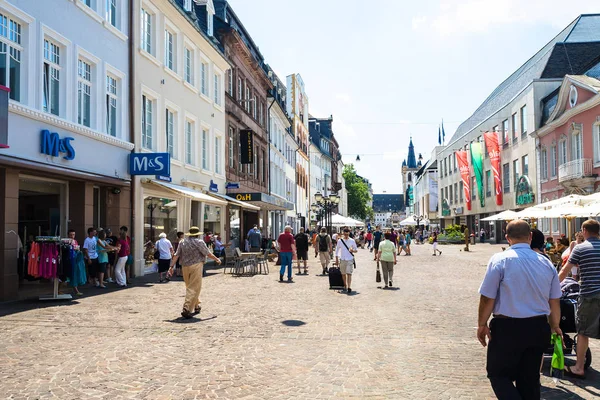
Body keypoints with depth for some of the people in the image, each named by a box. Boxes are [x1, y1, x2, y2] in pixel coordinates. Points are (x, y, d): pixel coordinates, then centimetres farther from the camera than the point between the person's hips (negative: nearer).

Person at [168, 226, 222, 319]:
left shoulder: (182, 242, 9)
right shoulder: (199, 242, -6)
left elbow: (176, 255, 4)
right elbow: (207, 253, -2)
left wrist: (171, 266, 4)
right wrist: (217, 259, 12)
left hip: (185, 267, 6)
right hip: (196, 266, -6)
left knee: (190, 287, 19)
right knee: (194, 289, -3)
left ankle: (197, 306, 32)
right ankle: (186, 309, -11)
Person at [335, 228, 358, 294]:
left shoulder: (352, 241, 0)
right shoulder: (340, 241, 2)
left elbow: (356, 250, 6)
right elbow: (337, 250, 9)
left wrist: (353, 250, -17)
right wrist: (336, 259, 5)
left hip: (350, 260, -2)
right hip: (342, 259, 2)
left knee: (349, 273, -10)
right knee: (343, 274, 10)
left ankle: (349, 287, -13)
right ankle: (345, 286, 25)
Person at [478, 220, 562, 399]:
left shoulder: (500, 260, -13)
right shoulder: (546, 263, 3)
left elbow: (487, 298, -13)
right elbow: (555, 301, 9)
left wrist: (482, 325, 1)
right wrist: (554, 327, 25)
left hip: (507, 328, -5)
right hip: (539, 329, 5)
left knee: (499, 374, 9)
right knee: (530, 379, 17)